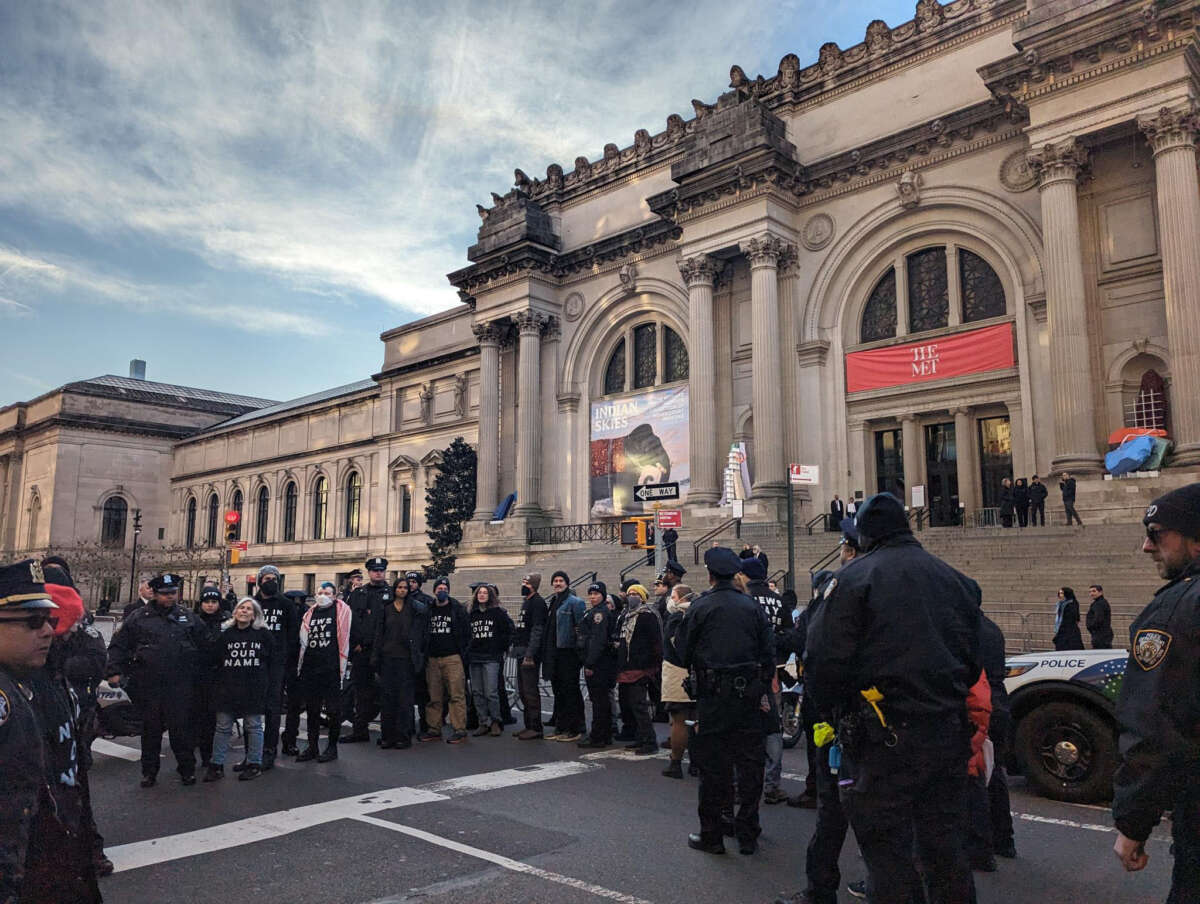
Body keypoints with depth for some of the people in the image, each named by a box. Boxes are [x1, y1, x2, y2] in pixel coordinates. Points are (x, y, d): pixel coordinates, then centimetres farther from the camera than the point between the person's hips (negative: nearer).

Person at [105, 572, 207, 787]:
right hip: (148, 686, 0)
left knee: (181, 728, 3)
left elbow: (205, 645, 16)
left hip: (180, 686, 0)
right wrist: (114, 670, -3)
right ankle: (149, 771, 24)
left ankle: (187, 769, 15)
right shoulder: (139, 617, 5)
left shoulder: (188, 618, 9)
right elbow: (119, 645, 6)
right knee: (151, 729, 10)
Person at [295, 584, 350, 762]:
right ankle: (312, 747, 23)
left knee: (333, 710, 3)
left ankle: (332, 747, 14)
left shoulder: (342, 610, -2)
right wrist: (299, 667, 11)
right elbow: (303, 642, 16)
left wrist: (342, 667, -10)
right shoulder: (309, 613, 14)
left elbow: (344, 640, -6)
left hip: (332, 669, -5)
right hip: (310, 668, 5)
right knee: (312, 709, 13)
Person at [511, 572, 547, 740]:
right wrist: (515, 646, 19)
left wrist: (530, 654, -23)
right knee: (523, 690, 14)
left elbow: (537, 630, -19)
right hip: (522, 654, 10)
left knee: (530, 691, -8)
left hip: (530, 655, -10)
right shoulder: (526, 602, 18)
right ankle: (529, 725, 22)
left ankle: (536, 728, -2)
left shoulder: (537, 602, -12)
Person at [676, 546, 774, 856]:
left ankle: (711, 835, 13)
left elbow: (682, 652, -3)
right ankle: (747, 835, 18)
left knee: (713, 765, 5)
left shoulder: (700, 606, -6)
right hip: (749, 695, 3)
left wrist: (695, 668, 17)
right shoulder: (752, 606, 4)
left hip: (713, 694, -3)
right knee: (750, 763, 10)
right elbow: (768, 652, 5)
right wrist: (763, 688, 12)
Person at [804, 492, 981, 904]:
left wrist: (835, 712, 1)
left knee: (887, 850, 3)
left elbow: (822, 660, -15)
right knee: (944, 845, 18)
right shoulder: (955, 579, 12)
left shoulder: (854, 577, -8)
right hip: (949, 734, 6)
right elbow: (972, 659, 17)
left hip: (886, 737, -6)